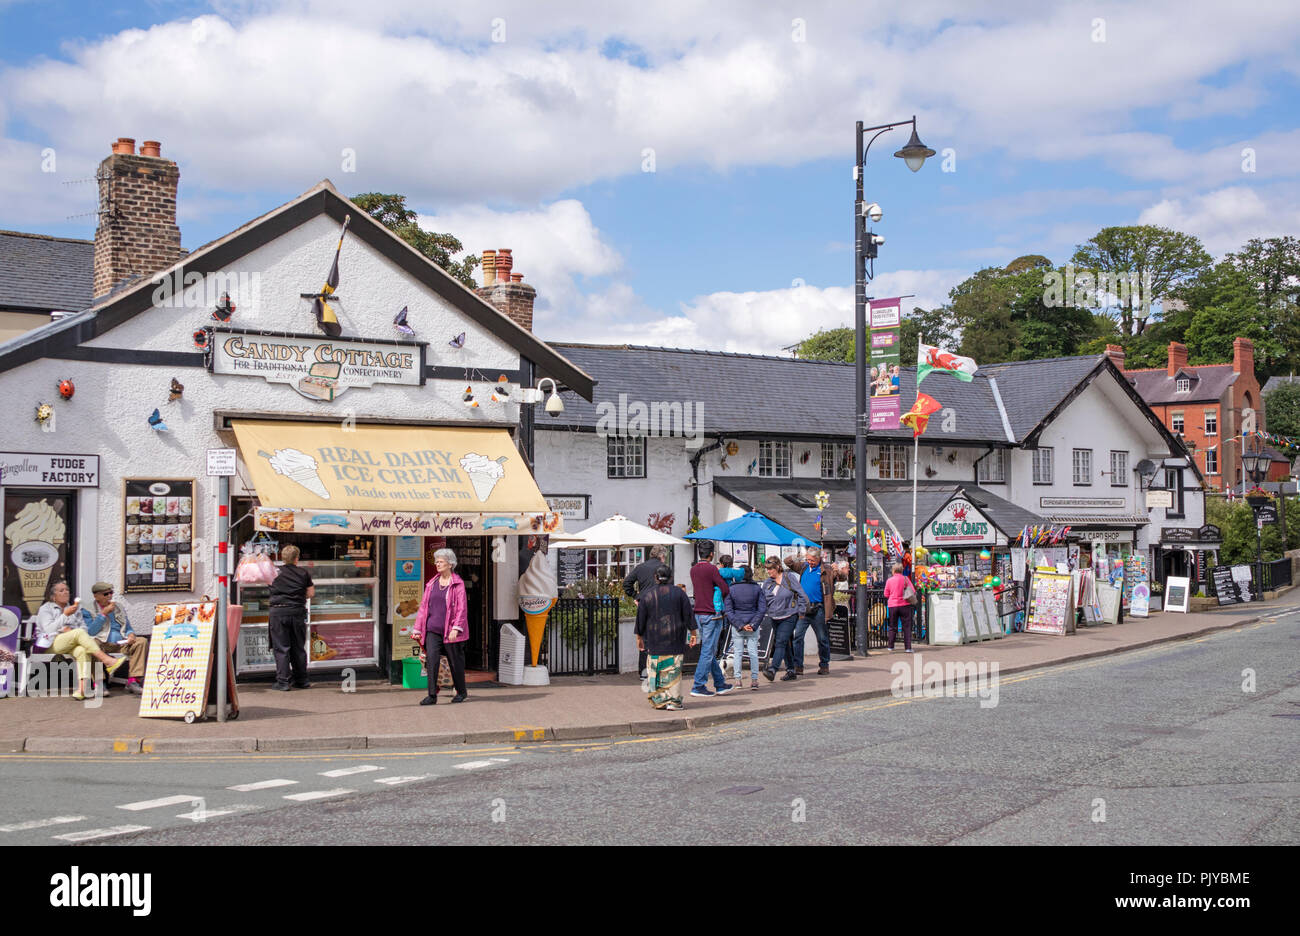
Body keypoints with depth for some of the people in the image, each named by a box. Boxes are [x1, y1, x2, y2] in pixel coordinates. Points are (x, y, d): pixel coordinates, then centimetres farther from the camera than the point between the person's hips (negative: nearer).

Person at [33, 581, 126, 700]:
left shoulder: (75, 608, 24)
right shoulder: (45, 609, 9)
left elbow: (83, 627, 15)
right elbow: (49, 629, -8)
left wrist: (70, 630, -6)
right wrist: (65, 615, -15)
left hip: (71, 644, 4)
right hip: (51, 644, -4)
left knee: (82, 651, -34)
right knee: (79, 632, -32)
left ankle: (82, 688, -51)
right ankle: (108, 661, -40)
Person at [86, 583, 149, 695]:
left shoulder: (120, 607, 22)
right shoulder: (90, 610, 7)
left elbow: (128, 628, 23)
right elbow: (91, 632, -7)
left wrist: (131, 634, -1)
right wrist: (104, 613, -8)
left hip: (121, 644, 5)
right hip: (102, 644, -5)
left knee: (142, 641, -21)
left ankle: (132, 681, -29)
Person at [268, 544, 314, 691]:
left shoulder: (275, 573, 1)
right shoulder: (303, 573, 3)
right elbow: (311, 593, 7)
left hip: (278, 611, -2)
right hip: (297, 611, 2)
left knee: (281, 648, 1)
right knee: (298, 648, 12)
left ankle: (282, 682, -3)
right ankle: (301, 680, 18)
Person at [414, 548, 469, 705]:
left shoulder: (458, 584, -4)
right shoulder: (432, 583, 11)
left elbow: (462, 608, -9)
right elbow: (423, 606, 14)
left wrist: (456, 628, -18)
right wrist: (418, 629, 10)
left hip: (450, 631, -4)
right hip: (432, 630, 4)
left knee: (455, 661, 7)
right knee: (431, 659, -9)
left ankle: (461, 692, 25)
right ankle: (432, 695, -7)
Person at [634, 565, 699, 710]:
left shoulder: (646, 595, 0)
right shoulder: (679, 593, -1)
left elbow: (640, 619, 3)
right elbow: (688, 615, 0)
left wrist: (639, 637, 12)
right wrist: (693, 633, 7)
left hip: (654, 642, 0)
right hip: (675, 640, 0)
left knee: (655, 670, 8)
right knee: (673, 670, 2)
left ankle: (659, 700, 7)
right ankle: (673, 701, -2)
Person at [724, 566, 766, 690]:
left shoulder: (731, 590, -2)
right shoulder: (757, 589, -1)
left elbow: (729, 611, -6)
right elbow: (762, 609, -5)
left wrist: (739, 625, -8)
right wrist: (753, 625, -7)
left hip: (736, 626, 0)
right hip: (753, 625, 0)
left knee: (738, 653, 7)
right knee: (753, 652, 6)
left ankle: (738, 679, 5)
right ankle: (754, 679, 4)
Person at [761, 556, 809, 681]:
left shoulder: (789, 577, -5)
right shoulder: (767, 583, 9)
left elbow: (801, 594, -3)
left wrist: (801, 611, -5)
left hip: (788, 617, -6)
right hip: (774, 618, 6)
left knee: (781, 642, -15)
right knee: (786, 644, 11)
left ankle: (772, 670, -24)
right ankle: (791, 670, 19)